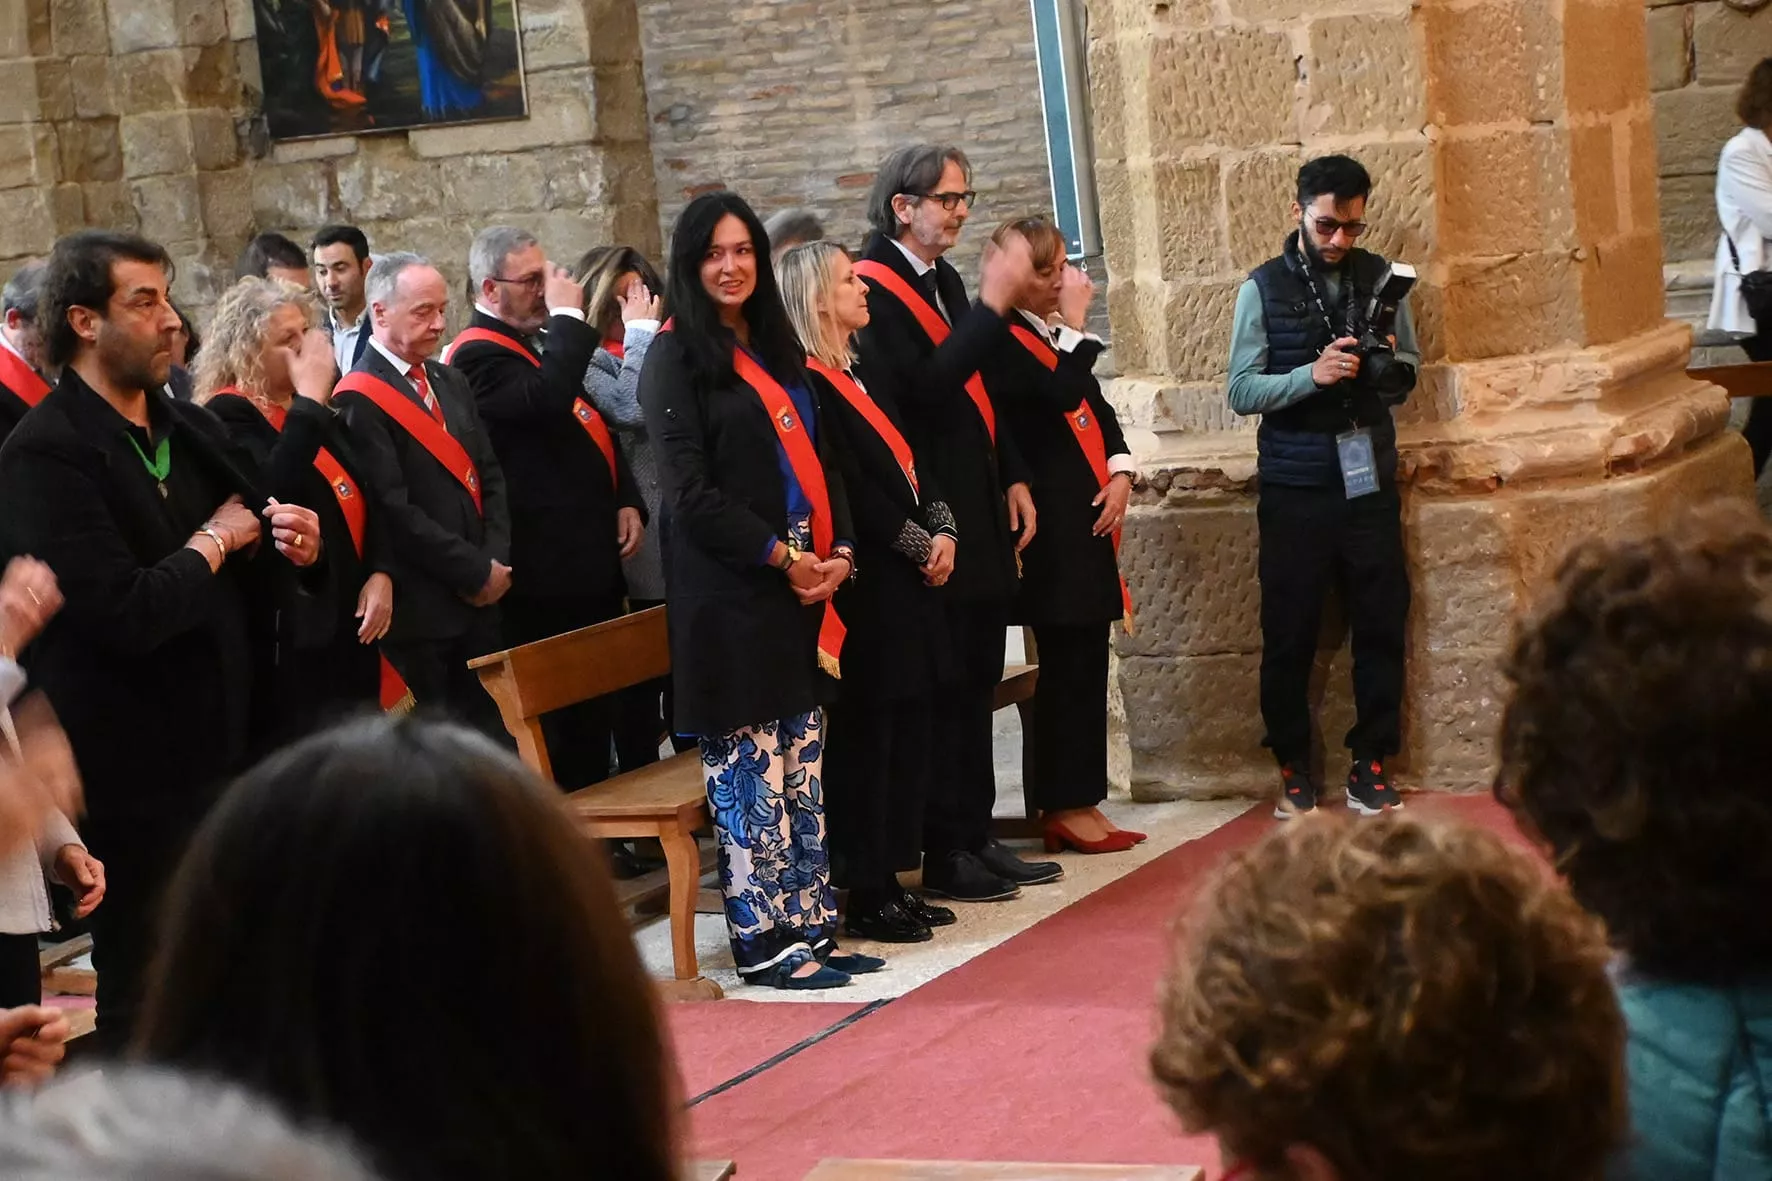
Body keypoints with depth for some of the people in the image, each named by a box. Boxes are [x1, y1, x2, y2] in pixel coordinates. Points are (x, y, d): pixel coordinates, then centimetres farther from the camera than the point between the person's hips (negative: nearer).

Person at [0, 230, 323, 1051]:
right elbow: (128, 612, -26)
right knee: (146, 996, 4)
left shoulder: (192, 429, 10)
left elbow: (242, 572, 21)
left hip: (218, 747, 7)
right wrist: (216, 543, -10)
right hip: (135, 773, -7)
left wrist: (287, 543, -2)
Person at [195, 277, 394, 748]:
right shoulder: (230, 417, -11)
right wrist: (310, 397, -24)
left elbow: (362, 496, 17)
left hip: (345, 620, 8)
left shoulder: (316, 410, 13)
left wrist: (380, 572, 1)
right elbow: (274, 495, -29)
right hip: (289, 630, -8)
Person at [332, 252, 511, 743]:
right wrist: (476, 572, -13)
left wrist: (496, 559, -2)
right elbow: (393, 509, -17)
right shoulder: (360, 401, -12)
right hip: (417, 610, -7)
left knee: (491, 738, 9)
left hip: (479, 600, 7)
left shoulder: (451, 383, 15)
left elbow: (489, 476, 14)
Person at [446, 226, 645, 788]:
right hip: (547, 578, -10)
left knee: (594, 720, 15)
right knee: (556, 739, -5)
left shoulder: (539, 345, 18)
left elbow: (597, 432, 25)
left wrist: (627, 501, 8)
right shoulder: (479, 356, -13)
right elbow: (547, 400, -31)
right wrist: (569, 314, -20)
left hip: (591, 565, 10)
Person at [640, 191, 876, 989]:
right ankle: (763, 942, 2)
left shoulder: (776, 349, 16)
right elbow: (690, 492, -12)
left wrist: (838, 551, 1)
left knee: (802, 769, 8)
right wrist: (780, 556, -15)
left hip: (803, 587, 7)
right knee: (749, 773, -4)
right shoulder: (677, 359, -5)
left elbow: (818, 458, 17)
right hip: (729, 593, -7)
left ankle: (809, 923, 14)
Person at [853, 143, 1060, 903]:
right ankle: (945, 853, 2)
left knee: (977, 679, 11)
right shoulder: (874, 290, -13)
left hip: (979, 512, 9)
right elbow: (919, 390, -24)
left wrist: (1013, 478, 11)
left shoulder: (945, 282, 14)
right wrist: (992, 306, -24)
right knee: (944, 684, -5)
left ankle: (975, 835, 18)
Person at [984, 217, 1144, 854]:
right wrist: (1077, 323, -17)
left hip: (1089, 516, 9)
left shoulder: (1055, 336, 17)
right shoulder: (1005, 342, -11)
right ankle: (1066, 805, 0)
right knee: (1067, 664, -6)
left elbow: (1098, 409, 18)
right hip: (1051, 524, -9)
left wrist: (1120, 472, 3)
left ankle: (1074, 801, 16)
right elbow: (1063, 396, -24)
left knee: (1085, 660, 10)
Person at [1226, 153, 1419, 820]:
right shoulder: (1264, 289, -1)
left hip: (1369, 480, 2)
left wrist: (1386, 371, -12)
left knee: (1381, 625, 3)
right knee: (1289, 633, 2)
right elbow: (1242, 391, -5)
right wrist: (1310, 375, -20)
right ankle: (1294, 769, 15)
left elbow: (1408, 377, 11)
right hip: (1294, 487, -2)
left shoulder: (1378, 278, 6)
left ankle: (1371, 765, 13)